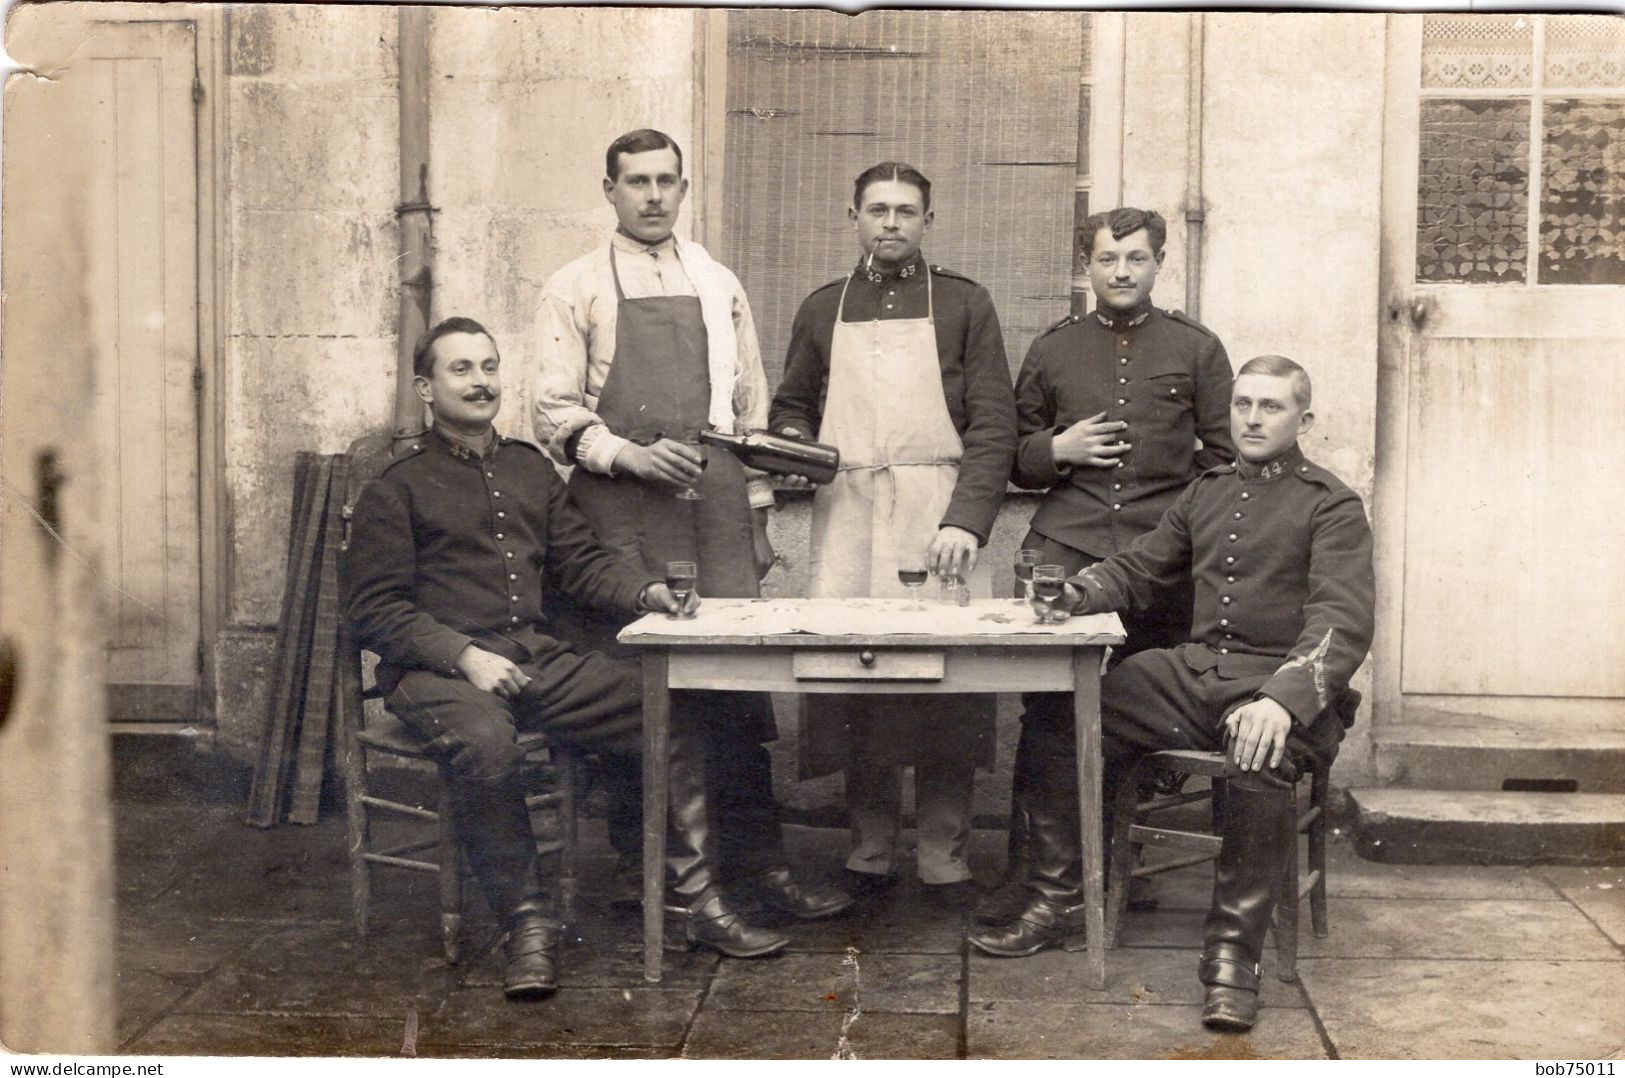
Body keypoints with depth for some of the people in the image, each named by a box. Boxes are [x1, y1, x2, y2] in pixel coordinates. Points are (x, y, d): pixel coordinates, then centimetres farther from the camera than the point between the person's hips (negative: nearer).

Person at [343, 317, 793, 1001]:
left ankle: (700, 901, -8)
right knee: (486, 743, -39)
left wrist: (643, 591, -3)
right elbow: (375, 609, -4)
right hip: (436, 669, -5)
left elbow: (579, 560, 18)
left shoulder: (531, 469, 21)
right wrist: (466, 656, -17)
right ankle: (526, 924, -24)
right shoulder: (398, 488, 3)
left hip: (539, 658, 6)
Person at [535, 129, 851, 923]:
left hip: (714, 504, 2)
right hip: (619, 514, -2)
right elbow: (556, 414, 2)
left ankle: (756, 859, 4)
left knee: (738, 681, -2)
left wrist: (757, 514, 13)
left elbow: (751, 409, 18)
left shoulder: (718, 287, 16)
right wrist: (630, 455, -14)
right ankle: (638, 864, 10)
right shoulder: (576, 290, 7)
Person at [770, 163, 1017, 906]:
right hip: (846, 517, 2)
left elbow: (993, 426, 0)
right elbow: (791, 407, 23)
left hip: (939, 517, -2)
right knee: (849, 681, 0)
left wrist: (966, 520, -13)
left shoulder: (963, 304, 7)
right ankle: (869, 854, 11)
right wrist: (792, 445, -1)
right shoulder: (822, 310, 16)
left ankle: (944, 857, 6)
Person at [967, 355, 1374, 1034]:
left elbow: (1344, 620, -13)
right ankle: (1055, 903, 2)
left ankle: (1233, 955, -25)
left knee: (1258, 761, -38)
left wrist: (1283, 700, -31)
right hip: (1194, 671, 6)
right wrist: (1074, 592, 1)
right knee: (1061, 715, -8)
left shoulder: (1331, 506, -1)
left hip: (1284, 684, -6)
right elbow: (1137, 570, 25)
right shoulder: (1207, 492, 19)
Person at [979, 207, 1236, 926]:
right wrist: (1055, 450, -2)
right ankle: (1027, 865, -2)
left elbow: (1223, 460, 11)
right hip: (1064, 551, 0)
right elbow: (1014, 457, 19)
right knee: (1044, 706, -9)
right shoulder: (1051, 351, 14)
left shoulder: (1197, 350, 11)